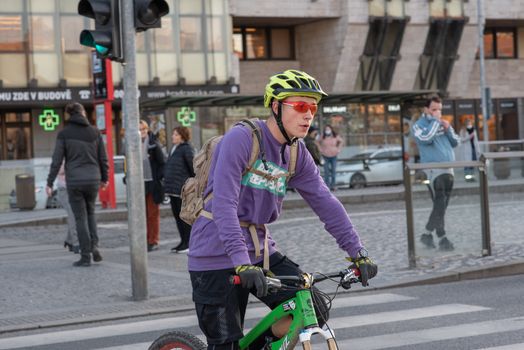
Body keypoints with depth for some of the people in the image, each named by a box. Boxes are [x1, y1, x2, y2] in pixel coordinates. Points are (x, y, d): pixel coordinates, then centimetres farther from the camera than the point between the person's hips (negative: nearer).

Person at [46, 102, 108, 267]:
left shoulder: (64, 134, -3)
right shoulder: (94, 132, 3)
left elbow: (57, 160, -7)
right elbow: (103, 158, 6)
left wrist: (50, 183, -3)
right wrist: (104, 178, 20)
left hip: (74, 181, -2)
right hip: (93, 180, 2)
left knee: (80, 217, 4)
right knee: (90, 212, 22)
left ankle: (85, 256, 3)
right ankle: (94, 245, 4)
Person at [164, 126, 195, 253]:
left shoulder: (186, 149, -11)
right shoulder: (174, 149, 16)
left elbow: (193, 166, -13)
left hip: (182, 189, -9)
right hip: (173, 189, 9)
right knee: (177, 215, 12)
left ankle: (189, 242, 2)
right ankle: (183, 241, 19)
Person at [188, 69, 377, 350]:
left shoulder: (297, 154, 4)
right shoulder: (241, 138, -18)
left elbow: (326, 203, 5)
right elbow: (223, 204, -26)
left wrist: (358, 253, -3)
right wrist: (242, 263, -35)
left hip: (260, 251, 6)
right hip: (218, 255, -6)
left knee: (314, 311, -8)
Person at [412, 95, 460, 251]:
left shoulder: (442, 123, 18)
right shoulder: (419, 125, -1)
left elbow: (455, 143, 14)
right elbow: (426, 139, -21)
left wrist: (448, 128, -2)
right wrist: (435, 121, -13)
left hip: (448, 169, 7)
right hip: (433, 169, -7)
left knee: (441, 206, 9)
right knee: (439, 205, -14)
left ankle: (427, 234, 20)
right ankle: (442, 239, -14)